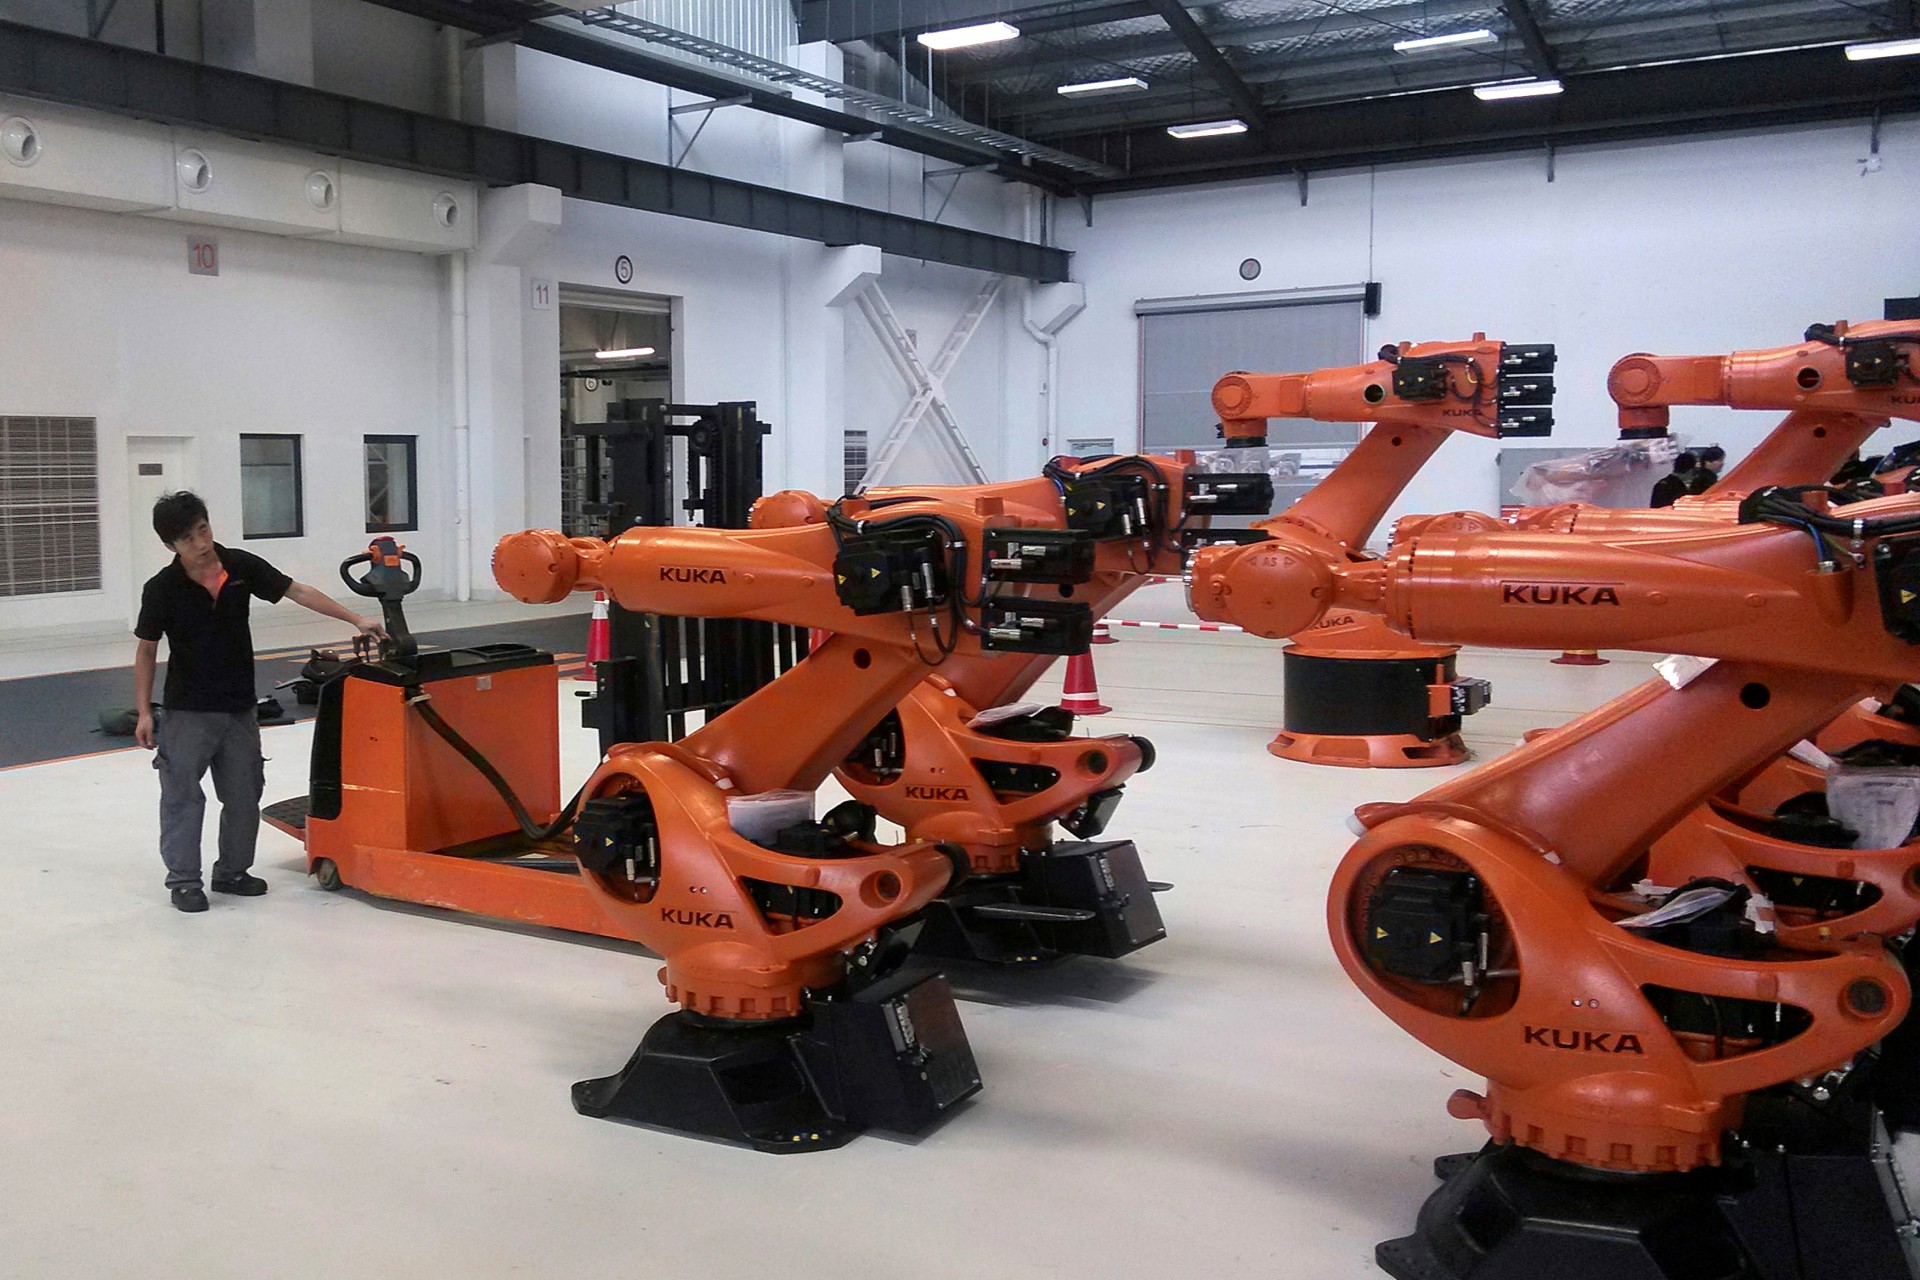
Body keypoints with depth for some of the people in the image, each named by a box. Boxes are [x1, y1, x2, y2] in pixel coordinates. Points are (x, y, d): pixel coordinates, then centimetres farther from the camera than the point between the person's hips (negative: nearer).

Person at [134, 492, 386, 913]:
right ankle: (183, 880, 11)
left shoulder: (242, 567, -6)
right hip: (187, 712, -4)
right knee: (182, 795, 0)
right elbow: (146, 650, -3)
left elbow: (297, 592, 2)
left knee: (244, 795, 11)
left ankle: (232, 871, 26)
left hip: (239, 708, 4)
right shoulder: (162, 589, -12)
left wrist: (355, 619, -2)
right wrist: (144, 713, -6)